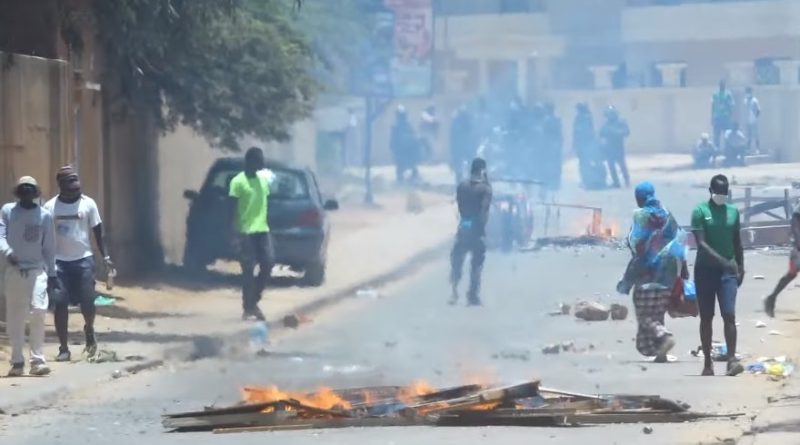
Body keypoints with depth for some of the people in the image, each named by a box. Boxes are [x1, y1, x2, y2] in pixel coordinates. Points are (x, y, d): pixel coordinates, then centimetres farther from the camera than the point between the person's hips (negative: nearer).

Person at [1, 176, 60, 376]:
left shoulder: (45, 215, 5)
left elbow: (49, 247, 9)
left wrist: (52, 274, 8)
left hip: (37, 270, 0)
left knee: (38, 310, -15)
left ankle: (37, 360, -11)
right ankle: (17, 361, 9)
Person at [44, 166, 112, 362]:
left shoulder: (88, 204, -1)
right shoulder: (50, 207, -2)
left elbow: (98, 231, 5)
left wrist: (106, 256, -1)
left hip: (83, 259, 0)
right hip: (59, 261, 0)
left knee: (87, 301, -3)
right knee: (59, 304, -4)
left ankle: (89, 331, 28)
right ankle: (64, 348, 3)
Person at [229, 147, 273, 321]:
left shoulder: (264, 178, 11)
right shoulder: (238, 181, -9)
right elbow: (233, 209, -10)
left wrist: (268, 224, 15)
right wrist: (235, 232, -16)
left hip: (263, 230, 6)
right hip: (246, 231, -6)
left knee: (267, 265, 0)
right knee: (248, 269, -5)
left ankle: (254, 302, 16)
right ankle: (248, 307, 1)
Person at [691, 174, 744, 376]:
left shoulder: (733, 211, 7)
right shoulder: (700, 211, -7)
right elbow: (701, 243, -15)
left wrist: (740, 266, 12)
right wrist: (723, 261, -24)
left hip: (728, 271, 2)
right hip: (705, 270, -2)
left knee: (729, 315, -11)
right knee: (706, 318, 4)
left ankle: (732, 359, -16)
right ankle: (708, 362, 10)